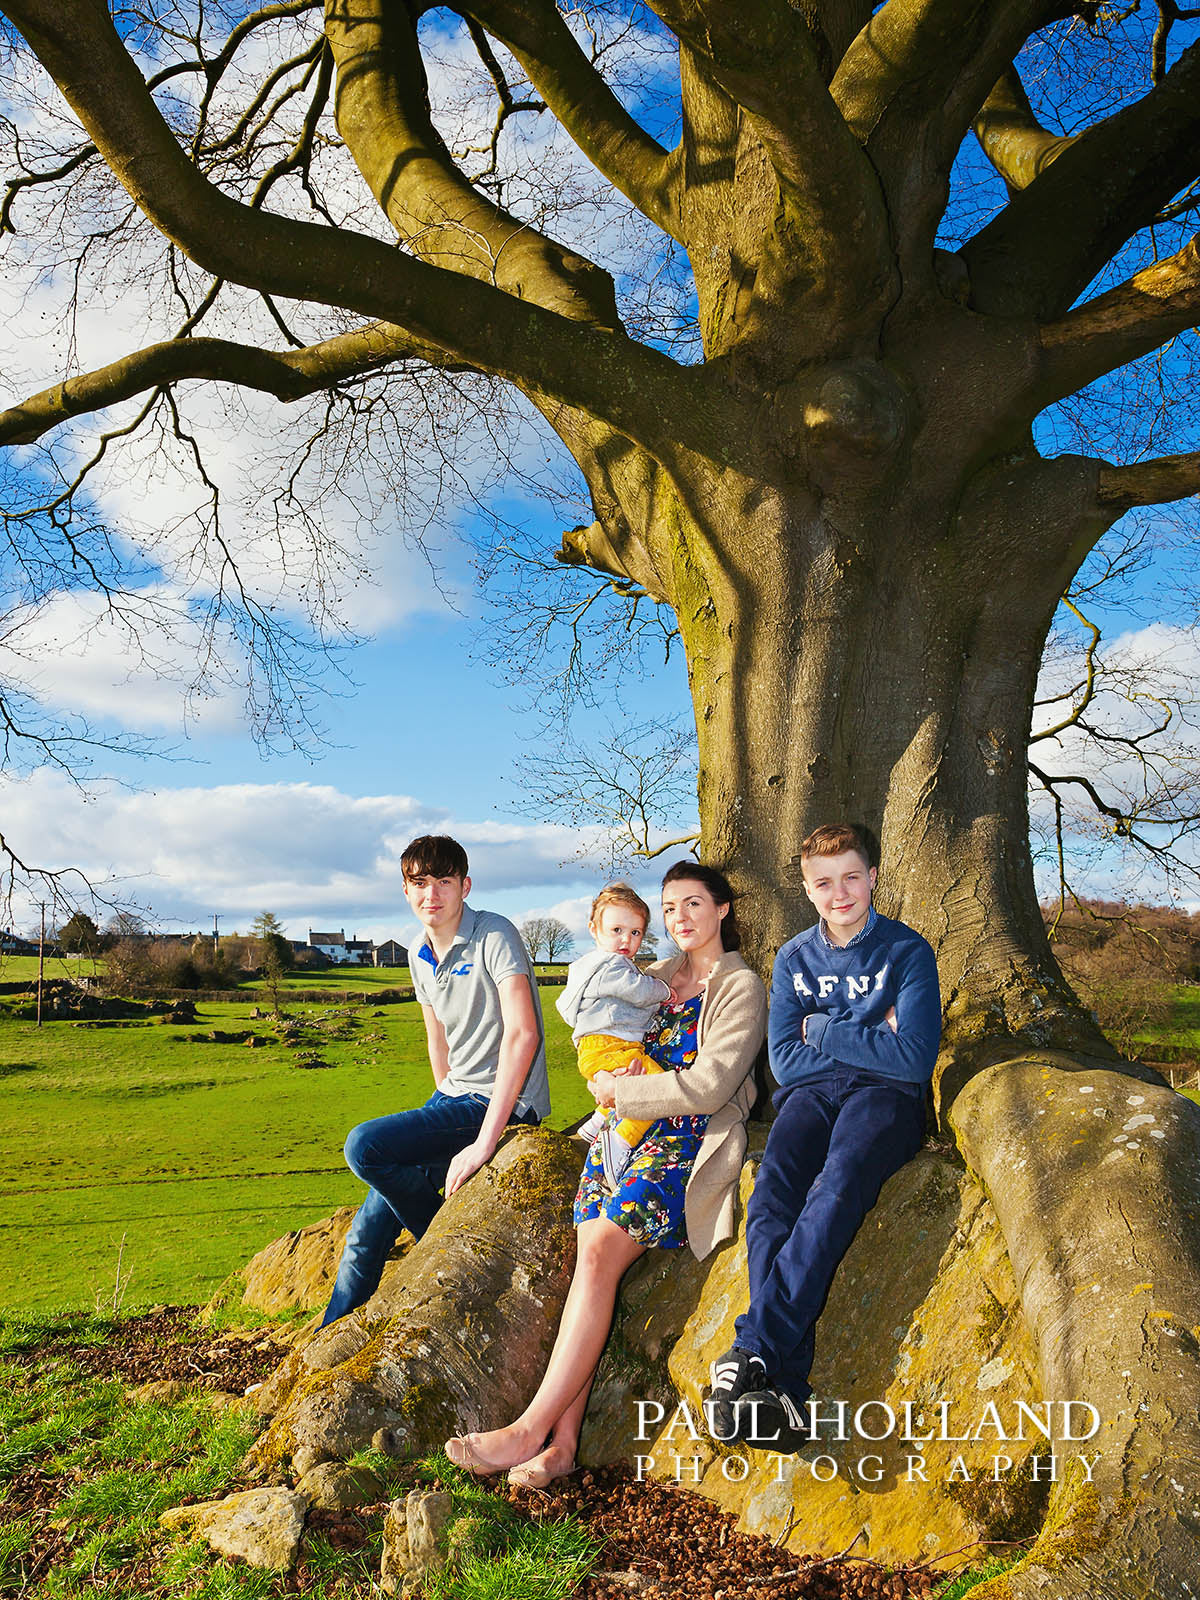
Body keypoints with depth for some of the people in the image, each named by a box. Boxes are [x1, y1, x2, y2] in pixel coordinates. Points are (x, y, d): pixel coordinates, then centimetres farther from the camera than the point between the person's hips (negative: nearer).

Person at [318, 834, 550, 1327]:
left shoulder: (493, 935, -15)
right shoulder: (419, 954, 9)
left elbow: (523, 1034, -24)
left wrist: (484, 1142, -27)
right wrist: (444, 1108, 12)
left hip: (504, 1104, -7)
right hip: (455, 1100, 7)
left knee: (365, 1145, -20)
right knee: (369, 1229, 2)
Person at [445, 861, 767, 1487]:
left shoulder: (742, 988, 1)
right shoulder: (656, 978, 22)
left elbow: (709, 1083, -10)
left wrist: (620, 1091, -8)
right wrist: (608, 1075, 2)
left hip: (691, 1138, -6)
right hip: (628, 1130, 6)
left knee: (599, 1253, -23)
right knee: (589, 1258, -16)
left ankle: (531, 1428, -22)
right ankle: (562, 1439, -20)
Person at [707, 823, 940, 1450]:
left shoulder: (906, 951, 6)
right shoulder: (793, 959, 17)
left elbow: (914, 1058, -6)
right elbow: (785, 1061, 7)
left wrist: (824, 1030, -2)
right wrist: (867, 1040, -2)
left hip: (884, 1095, -3)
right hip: (810, 1094, 3)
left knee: (837, 1186, -37)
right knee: (770, 1197, -30)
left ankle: (750, 1352, -43)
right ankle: (784, 1388, -40)